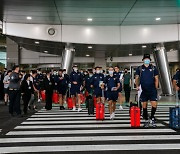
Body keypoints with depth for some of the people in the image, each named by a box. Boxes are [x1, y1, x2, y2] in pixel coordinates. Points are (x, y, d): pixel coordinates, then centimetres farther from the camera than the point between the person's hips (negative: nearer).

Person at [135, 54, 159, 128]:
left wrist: (156, 88, 0)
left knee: (154, 104, -7)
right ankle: (146, 120, 20)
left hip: (152, 90, -1)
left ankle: (152, 118, 16)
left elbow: (156, 79, 6)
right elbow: (137, 78, 9)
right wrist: (137, 86, -3)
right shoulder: (139, 69, 4)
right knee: (144, 105, 6)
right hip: (144, 90, 1)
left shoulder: (154, 68, 4)